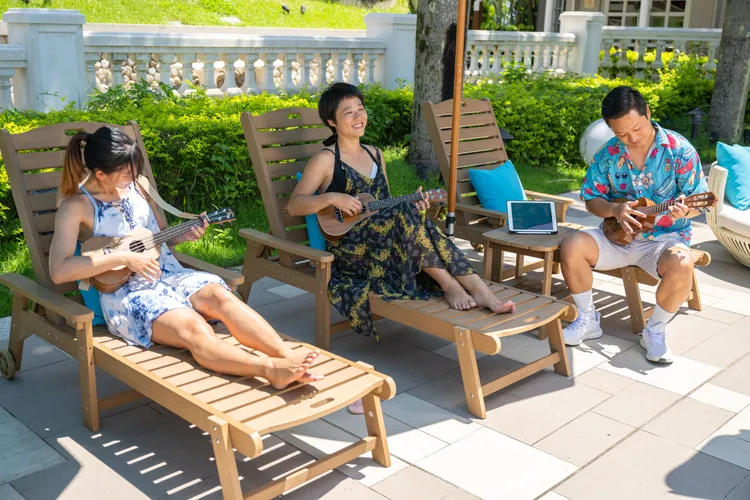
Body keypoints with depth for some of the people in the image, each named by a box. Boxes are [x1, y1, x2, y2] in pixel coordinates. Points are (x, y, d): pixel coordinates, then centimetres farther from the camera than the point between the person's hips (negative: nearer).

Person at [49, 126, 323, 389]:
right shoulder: (77, 206, -6)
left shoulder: (136, 186, 11)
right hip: (125, 292, -5)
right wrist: (124, 258, -19)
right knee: (193, 327, -33)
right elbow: (59, 271, -17)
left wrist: (182, 236, 0)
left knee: (219, 295, -28)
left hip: (167, 274, 5)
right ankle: (272, 370, -54)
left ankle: (290, 357, -43)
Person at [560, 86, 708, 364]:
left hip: (665, 236, -2)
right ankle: (588, 320, 0)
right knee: (572, 247, -23)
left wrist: (684, 210, -33)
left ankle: (655, 330, -7)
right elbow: (591, 198, 2)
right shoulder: (608, 154, -2)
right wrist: (614, 210, -20)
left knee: (681, 265, -36)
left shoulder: (679, 150, -10)